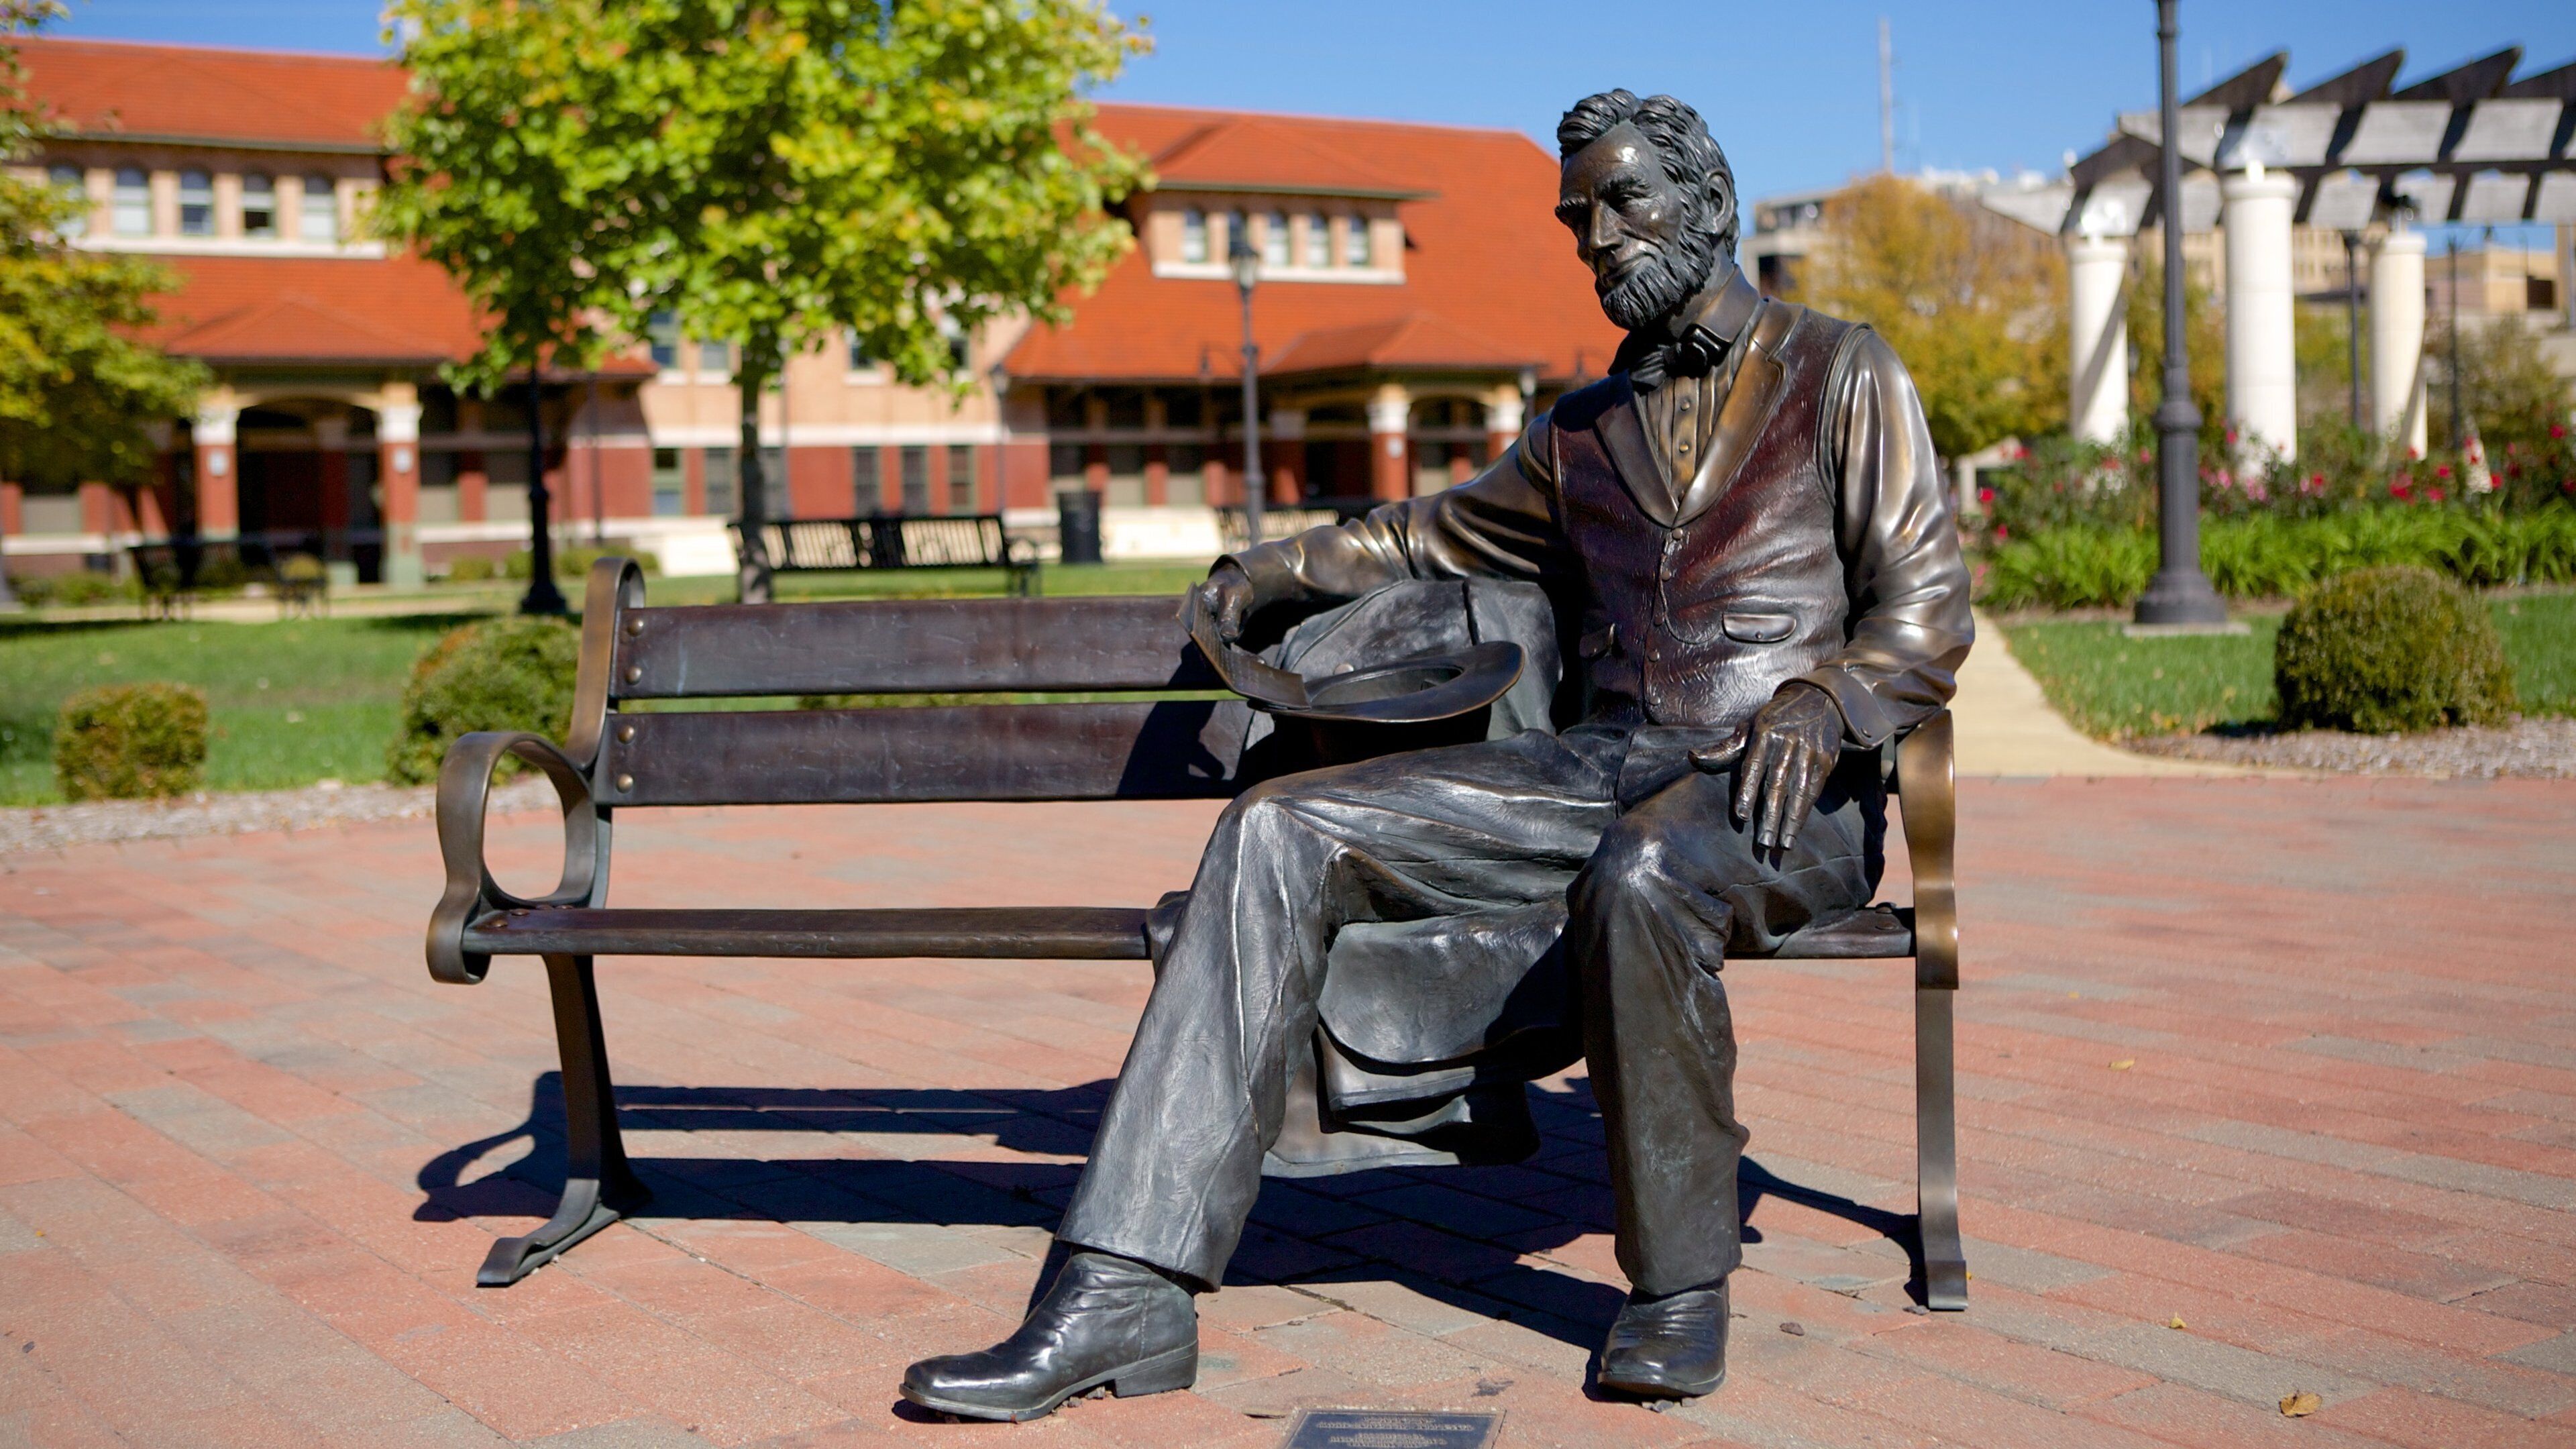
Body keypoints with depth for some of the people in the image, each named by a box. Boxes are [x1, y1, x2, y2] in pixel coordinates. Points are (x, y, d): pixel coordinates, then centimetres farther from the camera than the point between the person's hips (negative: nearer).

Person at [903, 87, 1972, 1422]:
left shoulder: (1843, 375, 10)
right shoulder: (1582, 430, 25)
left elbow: (1923, 619, 1)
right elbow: (1439, 533, 41)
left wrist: (1816, 708, -18)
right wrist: (1280, 567, 28)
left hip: (1781, 785, -5)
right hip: (1603, 764, 5)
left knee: (1639, 874, -42)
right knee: (1280, 829, -16)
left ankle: (1681, 1287, -17)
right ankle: (1131, 1288, -26)